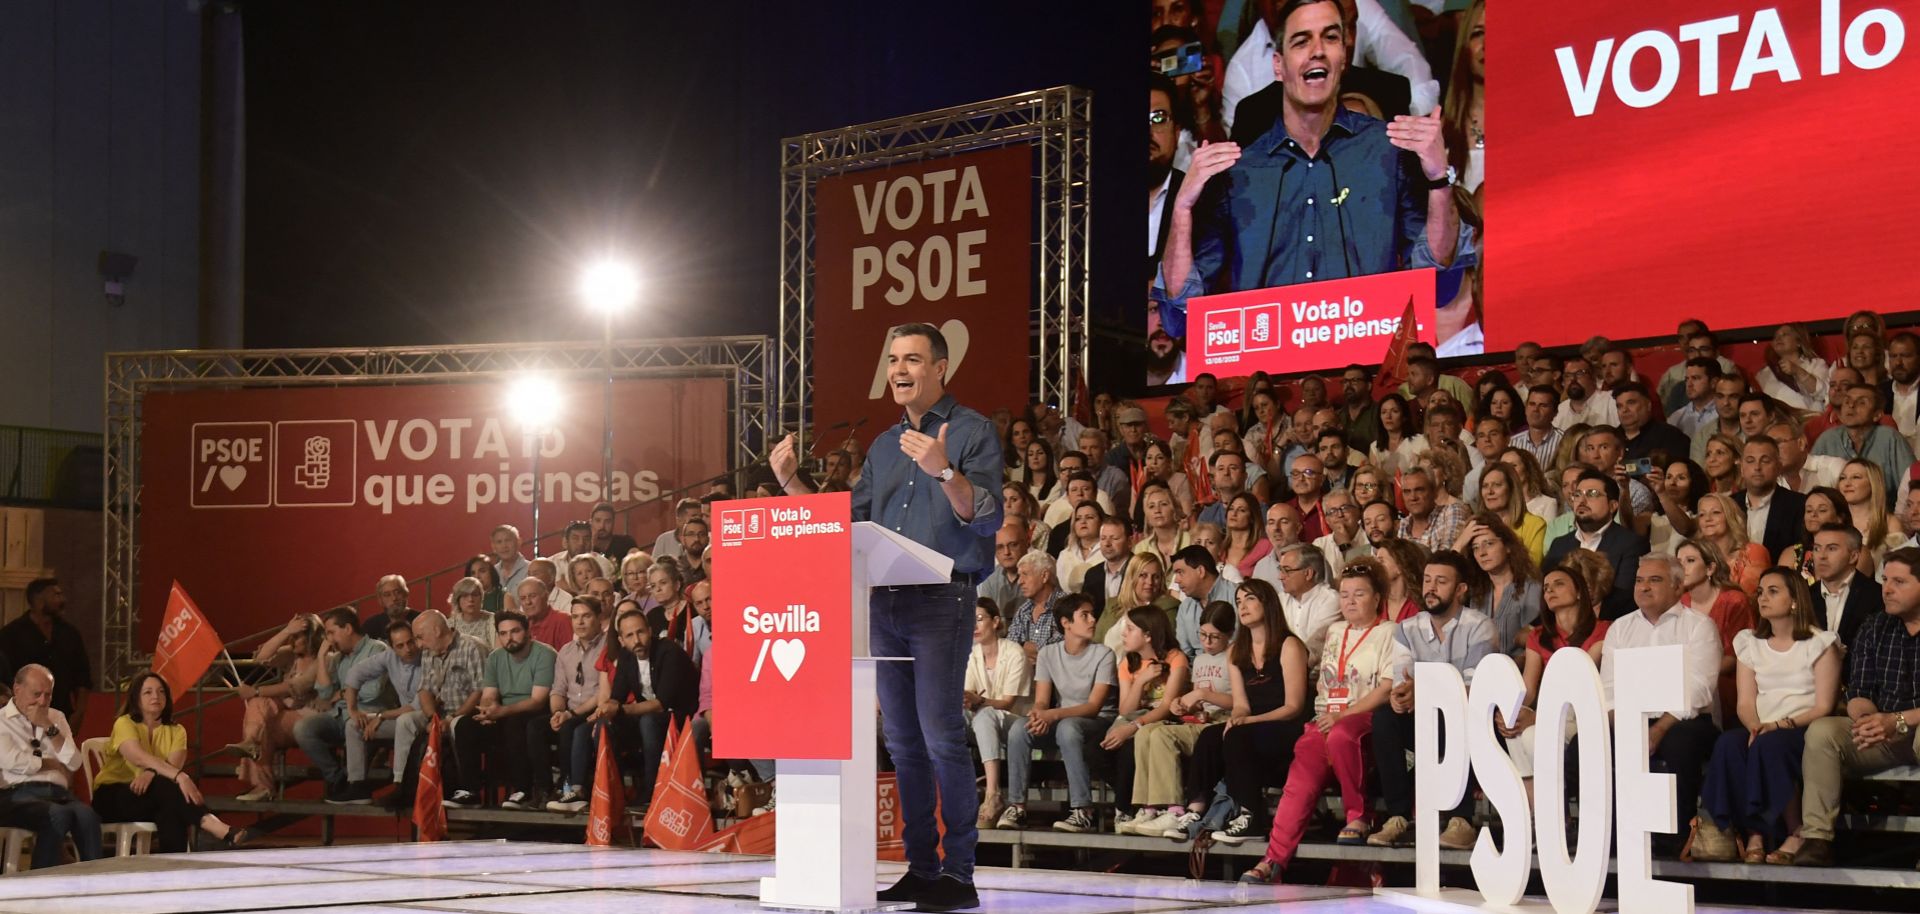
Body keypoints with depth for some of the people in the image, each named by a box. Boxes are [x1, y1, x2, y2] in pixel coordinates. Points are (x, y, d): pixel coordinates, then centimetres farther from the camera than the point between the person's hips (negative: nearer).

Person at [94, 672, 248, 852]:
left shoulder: (176, 731, 7)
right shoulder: (124, 723, -7)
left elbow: (173, 764, -14)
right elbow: (141, 758, -26)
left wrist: (151, 773, -37)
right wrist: (180, 777, -41)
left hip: (153, 797, 4)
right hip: (113, 795, -4)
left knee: (171, 810, -35)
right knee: (167, 787, -34)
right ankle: (213, 826, -51)